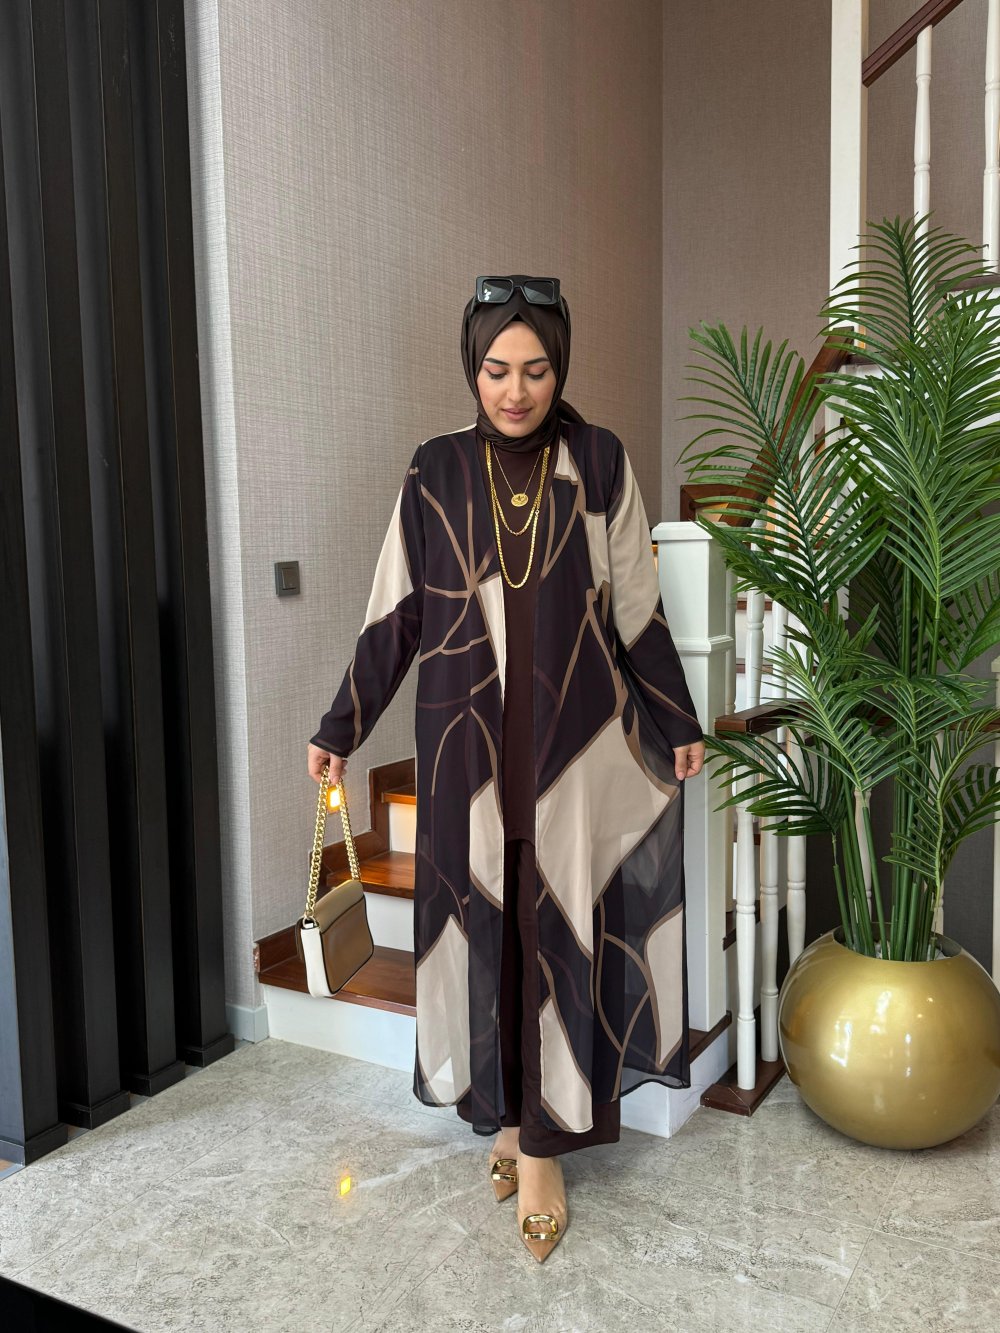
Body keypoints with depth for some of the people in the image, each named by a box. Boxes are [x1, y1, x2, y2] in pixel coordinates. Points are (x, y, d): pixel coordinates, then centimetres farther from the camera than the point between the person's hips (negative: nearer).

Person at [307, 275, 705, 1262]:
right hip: (470, 737, 1)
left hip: (577, 736, -1)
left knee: (560, 924, 2)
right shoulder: (436, 474, 1)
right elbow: (394, 614, 4)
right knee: (484, 921, 8)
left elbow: (637, 608, 4)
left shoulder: (600, 465, 0)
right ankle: (506, 1112, 27)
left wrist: (679, 725, 7)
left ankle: (543, 1144, 15)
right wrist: (341, 728, 4)